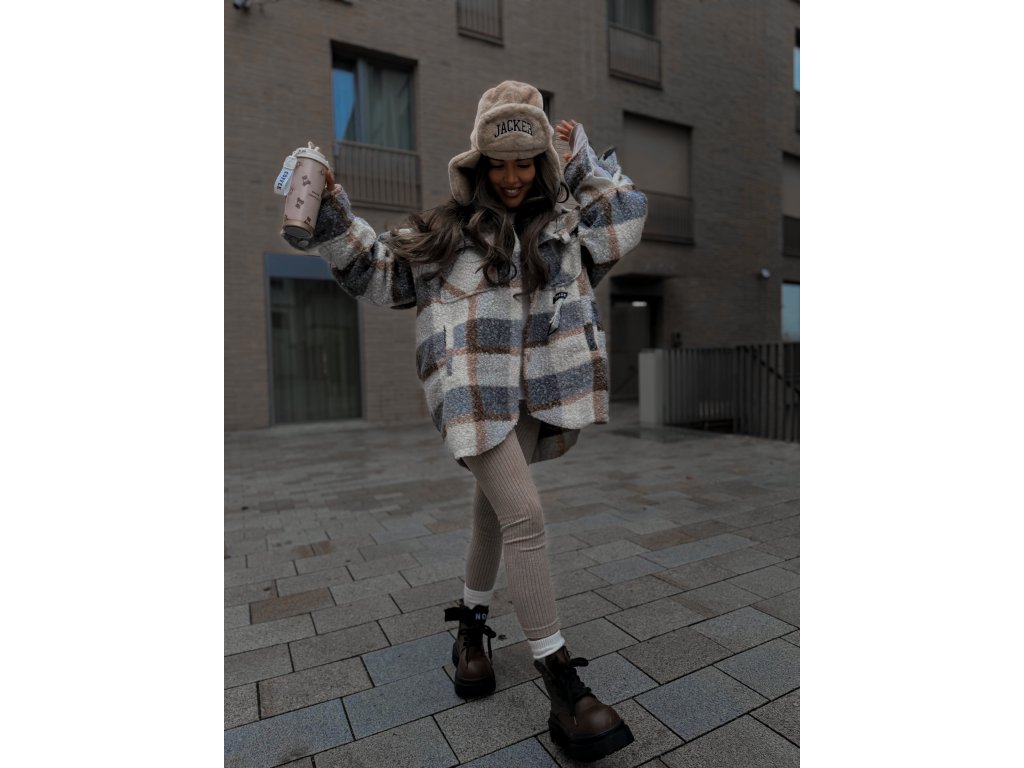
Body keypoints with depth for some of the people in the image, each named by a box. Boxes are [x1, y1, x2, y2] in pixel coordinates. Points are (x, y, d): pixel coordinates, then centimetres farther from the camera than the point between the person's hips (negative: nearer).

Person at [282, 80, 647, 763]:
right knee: (525, 516, -13)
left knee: (495, 510, 15)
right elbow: (380, 270, 11)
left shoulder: (565, 220, 14)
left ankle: (472, 622, 38)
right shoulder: (450, 227, 6)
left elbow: (629, 218, 14)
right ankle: (561, 679, 1)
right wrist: (334, 223, 0)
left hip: (535, 391, 4)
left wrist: (587, 161, 15)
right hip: (475, 390, -4)